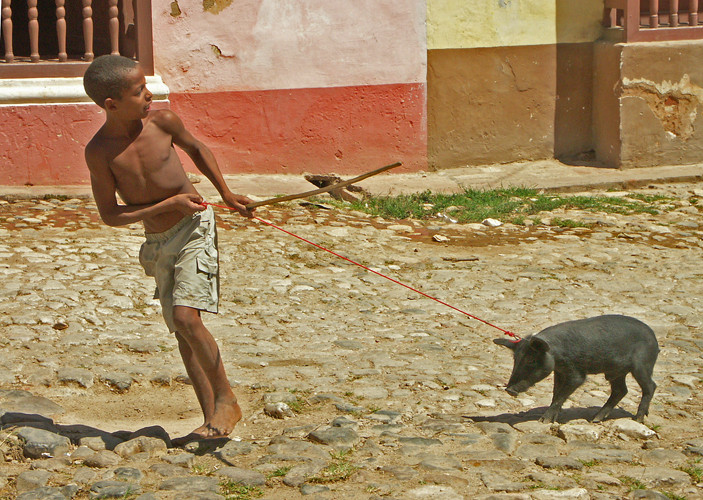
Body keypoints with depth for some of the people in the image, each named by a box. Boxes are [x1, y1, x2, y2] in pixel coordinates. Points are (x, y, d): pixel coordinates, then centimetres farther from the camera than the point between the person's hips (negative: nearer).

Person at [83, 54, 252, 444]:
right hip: (158, 243, 2)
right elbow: (110, 215, -12)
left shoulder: (163, 121, -11)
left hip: (195, 229, -2)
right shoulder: (100, 151, -13)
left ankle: (225, 399, -4)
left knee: (186, 316, -19)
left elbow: (195, 148, 11)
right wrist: (170, 204, -17)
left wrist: (226, 194, 11)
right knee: (181, 332, 5)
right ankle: (212, 420, 12)